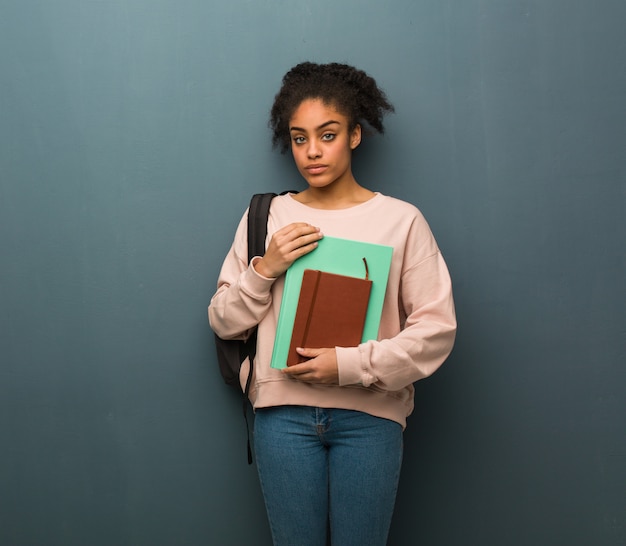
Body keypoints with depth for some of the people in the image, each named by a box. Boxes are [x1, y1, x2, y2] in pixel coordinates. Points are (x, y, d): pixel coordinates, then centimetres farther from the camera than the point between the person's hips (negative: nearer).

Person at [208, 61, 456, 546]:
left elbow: (437, 327, -5)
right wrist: (265, 268, -9)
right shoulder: (266, 216, 6)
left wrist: (351, 364, -15)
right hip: (284, 412, 2)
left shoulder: (401, 219, 0)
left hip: (369, 414, -1)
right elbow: (224, 322, 8)